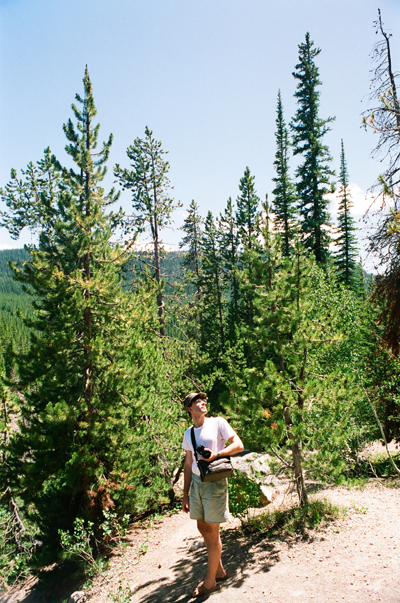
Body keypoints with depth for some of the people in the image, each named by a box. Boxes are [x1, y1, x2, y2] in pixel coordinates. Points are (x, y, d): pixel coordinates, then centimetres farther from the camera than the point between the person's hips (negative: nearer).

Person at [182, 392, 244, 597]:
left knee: (212, 532, 3)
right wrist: (185, 494, 12)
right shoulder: (188, 433, 10)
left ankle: (210, 581, 18)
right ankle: (219, 571, 33)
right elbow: (188, 464, 14)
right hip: (196, 482, 6)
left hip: (214, 482, -6)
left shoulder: (218, 423, -4)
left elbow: (238, 445, -8)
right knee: (203, 529, 14)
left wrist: (216, 454, -22)